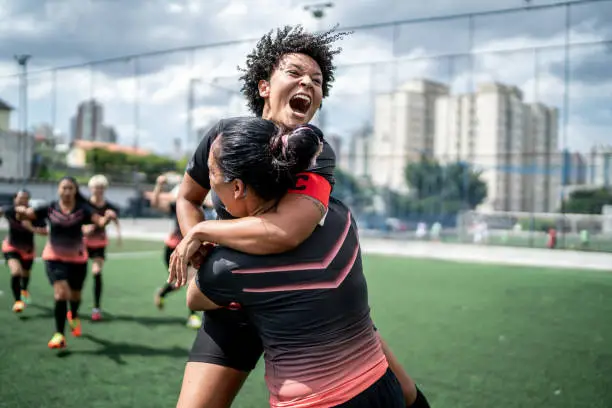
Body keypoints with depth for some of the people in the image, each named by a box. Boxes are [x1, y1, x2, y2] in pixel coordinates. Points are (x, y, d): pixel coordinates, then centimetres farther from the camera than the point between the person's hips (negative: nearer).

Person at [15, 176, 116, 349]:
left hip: (77, 258, 1)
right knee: (61, 292, -18)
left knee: (75, 294, 16)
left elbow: (100, 221, -23)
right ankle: (59, 335, -8)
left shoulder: (82, 209, -10)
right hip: (54, 258, -1)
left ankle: (73, 316, 51)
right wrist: (21, 211, -38)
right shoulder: (50, 208, -8)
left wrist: (108, 217, -46)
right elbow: (26, 214, -15)